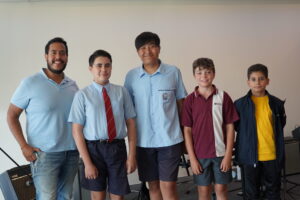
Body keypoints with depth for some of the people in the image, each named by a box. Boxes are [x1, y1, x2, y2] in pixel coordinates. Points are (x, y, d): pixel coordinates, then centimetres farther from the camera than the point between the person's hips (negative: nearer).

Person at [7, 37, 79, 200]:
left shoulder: (73, 85, 8)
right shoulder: (30, 83, -6)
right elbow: (12, 115, -2)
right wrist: (24, 146, -10)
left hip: (72, 152, 5)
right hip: (44, 154, -4)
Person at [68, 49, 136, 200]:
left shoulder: (122, 92, 0)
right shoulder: (82, 95, -6)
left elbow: (131, 123, 1)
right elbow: (77, 131, -7)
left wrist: (132, 155, -3)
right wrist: (87, 163, -10)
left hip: (117, 148, 2)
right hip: (94, 148, -1)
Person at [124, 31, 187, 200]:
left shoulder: (174, 72, -2)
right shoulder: (131, 76, 2)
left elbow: (181, 103, 5)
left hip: (170, 139, -2)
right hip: (143, 141, 2)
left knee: (168, 186, -3)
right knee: (153, 185, 13)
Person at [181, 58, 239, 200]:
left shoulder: (223, 97, -3)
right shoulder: (190, 100, -3)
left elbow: (230, 127, -1)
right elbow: (187, 130, -2)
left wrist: (228, 155, -5)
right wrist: (192, 158, -6)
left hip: (220, 153, 0)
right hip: (200, 154, 0)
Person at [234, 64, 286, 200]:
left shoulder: (276, 103, 0)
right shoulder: (240, 104, -6)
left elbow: (281, 125, 11)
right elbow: (236, 126, 5)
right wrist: (247, 135, 1)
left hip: (272, 154, 2)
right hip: (249, 154, -2)